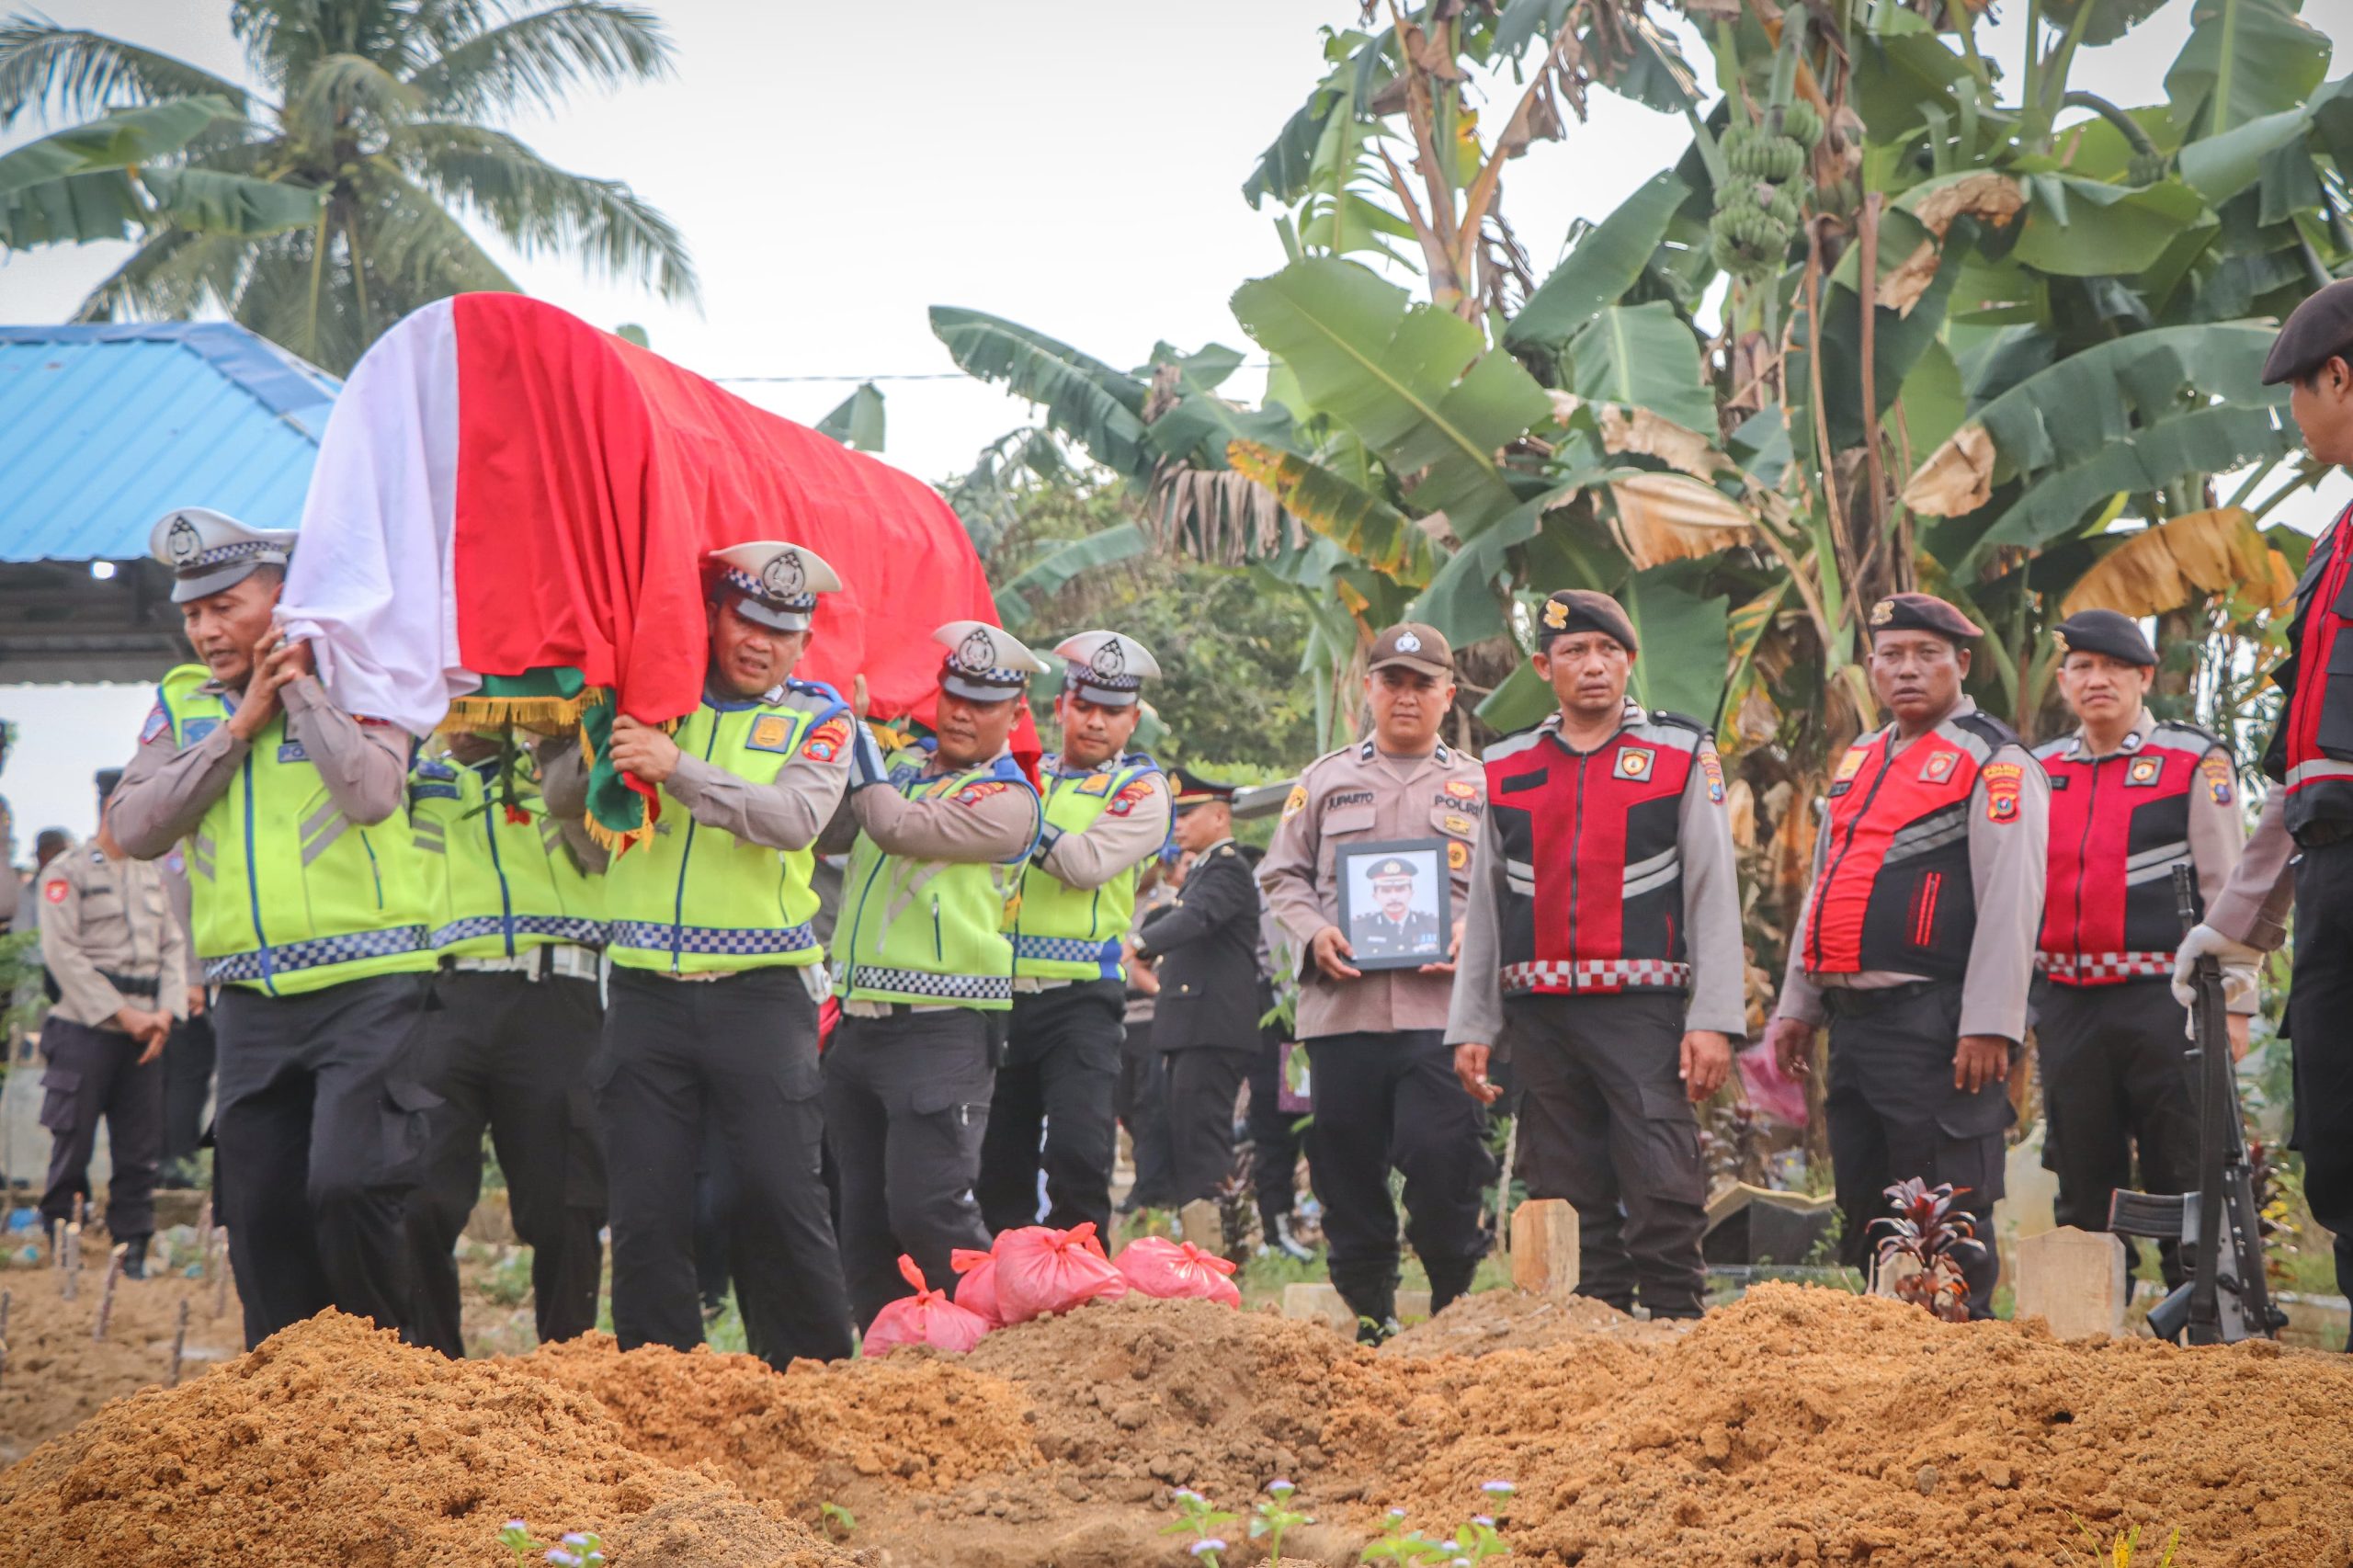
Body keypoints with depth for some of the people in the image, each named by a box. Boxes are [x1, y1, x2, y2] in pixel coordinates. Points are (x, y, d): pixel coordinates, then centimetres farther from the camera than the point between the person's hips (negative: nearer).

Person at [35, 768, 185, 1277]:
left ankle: (133, 1250, 8)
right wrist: (123, 1014, -12)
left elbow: (172, 947, 13)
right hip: (86, 1030, -5)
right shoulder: (68, 871, -3)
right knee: (72, 1147, -3)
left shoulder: (151, 875, 15)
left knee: (141, 1151, 3)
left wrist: (165, 1012, -3)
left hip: (143, 1033, 5)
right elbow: (62, 954, -10)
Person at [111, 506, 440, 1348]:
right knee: (260, 1214, 5)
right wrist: (240, 726, -7)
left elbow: (373, 794, -20)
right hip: (251, 999, 5)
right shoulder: (181, 702, 12)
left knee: (346, 1187, -15)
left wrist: (297, 684, -11)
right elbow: (135, 830, -3)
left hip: (367, 988, -5)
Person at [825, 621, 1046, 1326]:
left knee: (927, 1208, -15)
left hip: (942, 1031, -7)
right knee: (863, 1219, 8)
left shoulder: (1009, 800, -6)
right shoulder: (900, 761, 17)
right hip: (859, 1024, 7)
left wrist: (852, 732, -7)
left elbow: (898, 827, -18)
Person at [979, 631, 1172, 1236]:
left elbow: (1089, 862, -15)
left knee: (1078, 1151, -17)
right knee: (998, 1160, 8)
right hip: (1001, 992, 5)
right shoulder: (1027, 776, 17)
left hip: (1079, 996, -5)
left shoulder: (1141, 789, 2)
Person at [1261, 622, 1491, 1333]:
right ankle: (1366, 1314, 16)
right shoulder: (1324, 780, 16)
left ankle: (1457, 1308, 4)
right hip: (1341, 1005, 2)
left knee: (1441, 1156, -13)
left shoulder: (1481, 787, 13)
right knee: (1345, 1166, 4)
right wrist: (1312, 931, -2)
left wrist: (1477, 935, -9)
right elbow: (1282, 875, 17)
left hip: (1441, 1009, -2)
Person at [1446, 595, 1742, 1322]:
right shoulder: (1507, 769, 13)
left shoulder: (1683, 756, 4)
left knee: (1665, 1198, -10)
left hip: (1644, 1013, -3)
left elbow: (1714, 896, 0)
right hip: (1539, 1013, 3)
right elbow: (1484, 907, 16)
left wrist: (1714, 1022, -8)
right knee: (1568, 1201, 6)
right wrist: (1471, 1028, 10)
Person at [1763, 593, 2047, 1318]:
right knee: (1863, 1214, 13)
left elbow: (2010, 903, -13)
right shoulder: (1860, 760, 20)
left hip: (1934, 1028, -8)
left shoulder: (1993, 764, -5)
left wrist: (1989, 1025, -19)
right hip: (1854, 1018, 8)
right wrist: (1798, 1005, 19)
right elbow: (1823, 889, 24)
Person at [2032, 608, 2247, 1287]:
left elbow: (2228, 892, -1)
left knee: (2182, 1178, -4)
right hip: (2065, 999, 4)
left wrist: (2231, 1002, -7)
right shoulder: (2039, 772, 14)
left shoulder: (2194, 761, 2)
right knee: (2081, 1186, 7)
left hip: (2162, 997, -4)